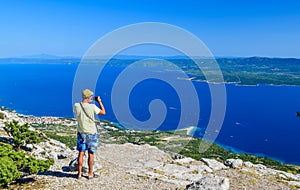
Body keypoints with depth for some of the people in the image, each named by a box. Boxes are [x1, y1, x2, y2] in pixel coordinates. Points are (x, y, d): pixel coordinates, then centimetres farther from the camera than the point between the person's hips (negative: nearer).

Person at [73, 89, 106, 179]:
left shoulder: (76, 106, -9)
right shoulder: (92, 107, -19)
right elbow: (103, 112, -4)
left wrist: (85, 102, 14)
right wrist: (99, 102, 5)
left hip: (81, 133, 3)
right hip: (91, 133, -3)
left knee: (81, 153, 11)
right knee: (91, 154, 7)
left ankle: (79, 173, 18)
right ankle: (90, 174, 17)